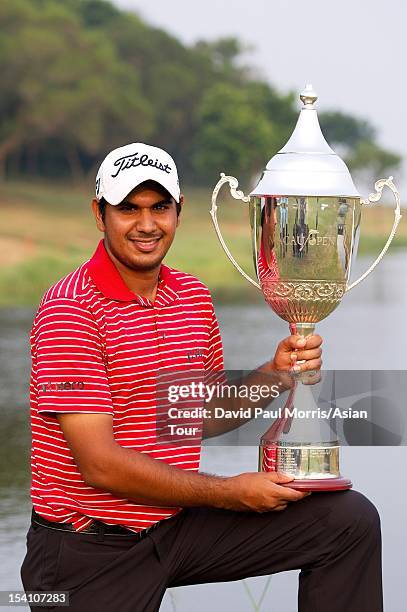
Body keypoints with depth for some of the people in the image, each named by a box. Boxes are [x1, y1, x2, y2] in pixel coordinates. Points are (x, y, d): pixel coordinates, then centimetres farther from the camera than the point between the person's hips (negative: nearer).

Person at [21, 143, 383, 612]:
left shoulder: (194, 296, 6)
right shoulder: (71, 309, -17)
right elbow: (101, 466, -22)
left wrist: (275, 373, -4)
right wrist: (231, 493, -15)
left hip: (178, 522, 6)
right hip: (90, 550, -6)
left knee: (351, 520, -2)